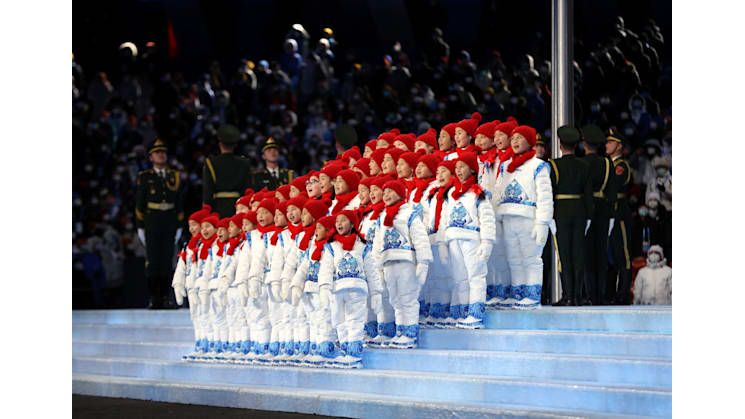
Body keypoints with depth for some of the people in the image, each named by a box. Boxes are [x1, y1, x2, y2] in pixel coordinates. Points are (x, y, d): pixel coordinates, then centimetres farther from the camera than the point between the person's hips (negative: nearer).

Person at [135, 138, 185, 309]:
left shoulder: (175, 176, 10)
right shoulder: (144, 177, 3)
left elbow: (180, 203, 12)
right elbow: (139, 204, 3)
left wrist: (179, 226, 8)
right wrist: (140, 227, -1)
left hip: (170, 224, 2)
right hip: (151, 223, -2)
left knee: (168, 260, 2)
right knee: (152, 259, -5)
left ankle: (165, 297, 8)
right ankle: (154, 298, -1)